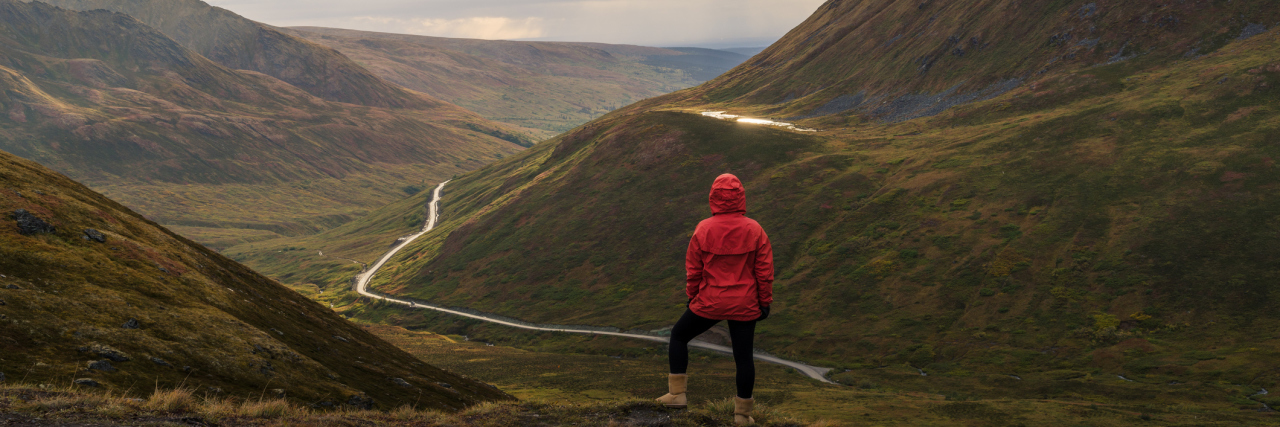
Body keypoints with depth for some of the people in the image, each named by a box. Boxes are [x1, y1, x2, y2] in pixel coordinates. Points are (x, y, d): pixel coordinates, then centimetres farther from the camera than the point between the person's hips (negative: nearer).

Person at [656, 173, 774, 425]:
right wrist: (765, 302, 7)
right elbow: (764, 271, -3)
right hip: (745, 306, 1)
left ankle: (678, 393, 19)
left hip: (709, 303, -1)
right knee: (743, 356, 12)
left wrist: (692, 297, 13)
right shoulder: (755, 230, -7)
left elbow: (693, 269, -2)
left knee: (678, 336, 19)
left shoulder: (703, 230, -9)